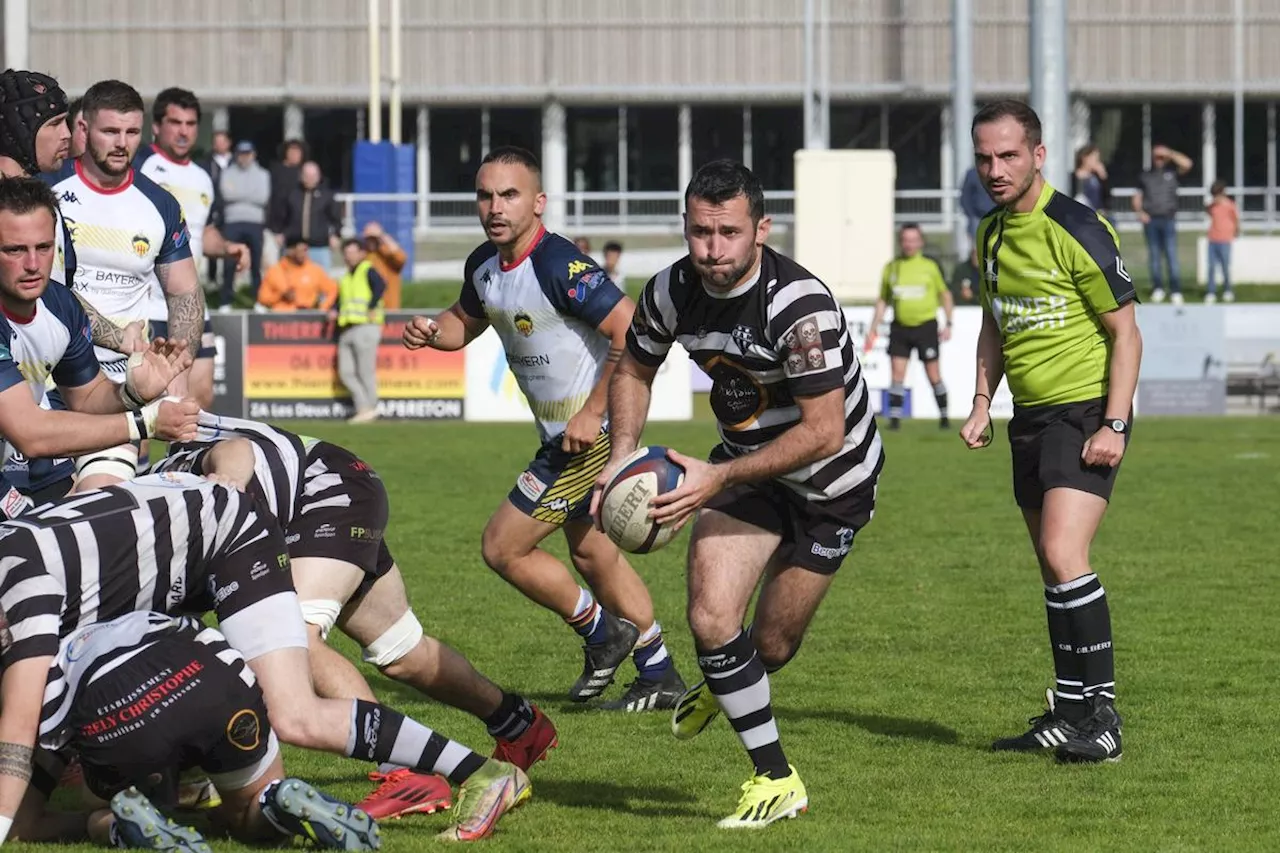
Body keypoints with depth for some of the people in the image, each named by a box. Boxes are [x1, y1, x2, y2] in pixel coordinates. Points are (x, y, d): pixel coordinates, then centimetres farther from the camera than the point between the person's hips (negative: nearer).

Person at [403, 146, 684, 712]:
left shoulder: (561, 267, -25)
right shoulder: (483, 266, 2)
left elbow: (633, 334, -28)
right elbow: (466, 321, 22)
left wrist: (592, 413, -26)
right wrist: (430, 332, -1)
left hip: (592, 433, -10)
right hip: (561, 433, 10)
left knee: (502, 548, -5)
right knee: (591, 553, 20)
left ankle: (600, 633, 14)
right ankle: (660, 679, 31)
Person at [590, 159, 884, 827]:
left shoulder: (798, 306, -33)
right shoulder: (671, 291, -15)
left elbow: (823, 431, -31)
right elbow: (634, 367, 6)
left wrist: (718, 478, -34)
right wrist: (622, 455, -10)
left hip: (833, 481, -4)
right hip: (746, 462, 4)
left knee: (772, 646, 7)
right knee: (711, 617, -14)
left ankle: (723, 685, 46)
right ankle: (776, 780, 4)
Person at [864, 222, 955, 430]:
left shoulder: (931, 265, 1)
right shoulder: (891, 268, 7)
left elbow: (945, 294, 8)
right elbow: (883, 300, 14)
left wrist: (948, 324, 2)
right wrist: (873, 328, 9)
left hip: (926, 325, -2)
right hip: (900, 327, 2)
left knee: (933, 374, 0)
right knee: (897, 373, -5)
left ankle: (944, 415, 13)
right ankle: (895, 417, -2)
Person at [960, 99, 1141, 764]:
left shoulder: (1076, 230, -14)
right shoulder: (992, 235, 9)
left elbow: (1125, 332, -11)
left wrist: (1114, 425, -16)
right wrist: (982, 403, 12)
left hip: (1086, 411, -8)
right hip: (1030, 416, 8)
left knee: (1063, 556, -19)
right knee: (1054, 568, 9)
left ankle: (1101, 719, -15)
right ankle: (1069, 713, 16)